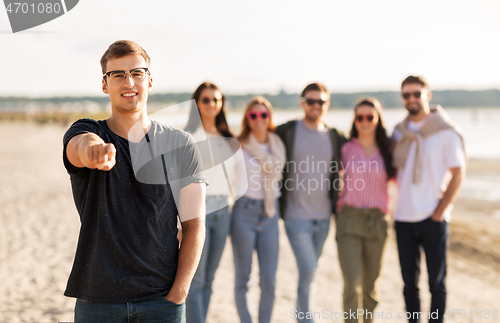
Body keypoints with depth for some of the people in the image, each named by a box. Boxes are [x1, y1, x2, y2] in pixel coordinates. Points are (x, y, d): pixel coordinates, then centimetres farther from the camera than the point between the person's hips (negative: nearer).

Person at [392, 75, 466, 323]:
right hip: (404, 218, 4)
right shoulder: (399, 132, 9)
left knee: (436, 283, 3)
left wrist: (438, 213, -10)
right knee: (409, 282, 10)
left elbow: (457, 174, -6)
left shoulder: (446, 131, -5)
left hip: (433, 219, -4)